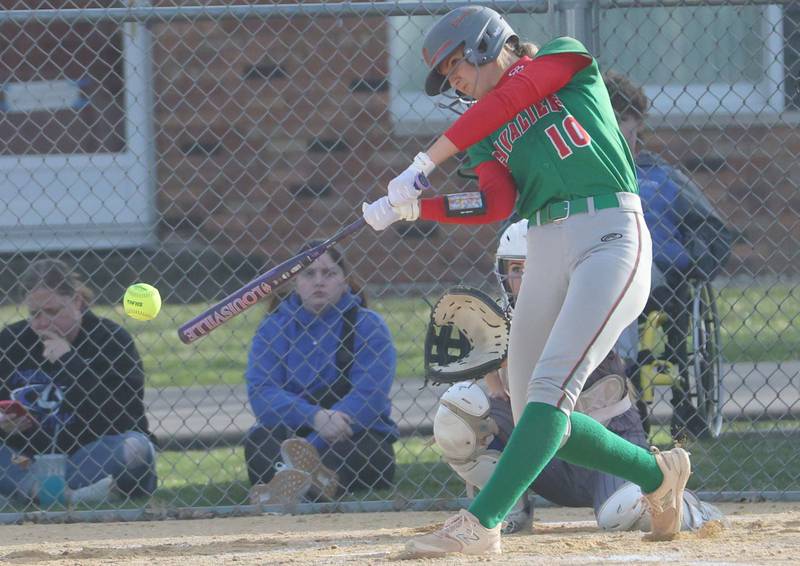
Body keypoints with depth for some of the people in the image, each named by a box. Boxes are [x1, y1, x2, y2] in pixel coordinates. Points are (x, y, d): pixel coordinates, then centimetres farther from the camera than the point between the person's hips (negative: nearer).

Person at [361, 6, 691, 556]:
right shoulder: (488, 133, 20)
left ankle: (481, 522, -32)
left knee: (551, 387, -21)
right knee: (537, 420, 5)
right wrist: (415, 207, -13)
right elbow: (498, 202, 1)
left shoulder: (565, 58, 6)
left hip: (609, 237, -8)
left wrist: (426, 162, -15)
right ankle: (657, 474, 26)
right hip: (546, 252, 8)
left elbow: (509, 99, -12)